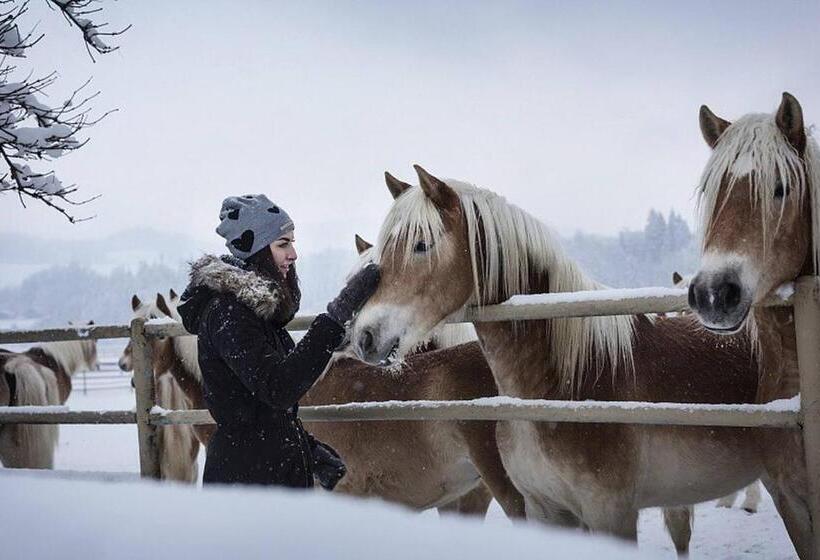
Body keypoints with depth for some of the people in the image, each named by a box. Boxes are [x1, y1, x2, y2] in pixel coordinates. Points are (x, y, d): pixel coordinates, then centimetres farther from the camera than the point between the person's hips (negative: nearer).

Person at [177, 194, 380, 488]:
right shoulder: (227, 312, -18)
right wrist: (337, 315, -33)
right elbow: (278, 388, -30)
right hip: (247, 477, -10)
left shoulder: (259, 306, 13)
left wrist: (316, 454, 11)